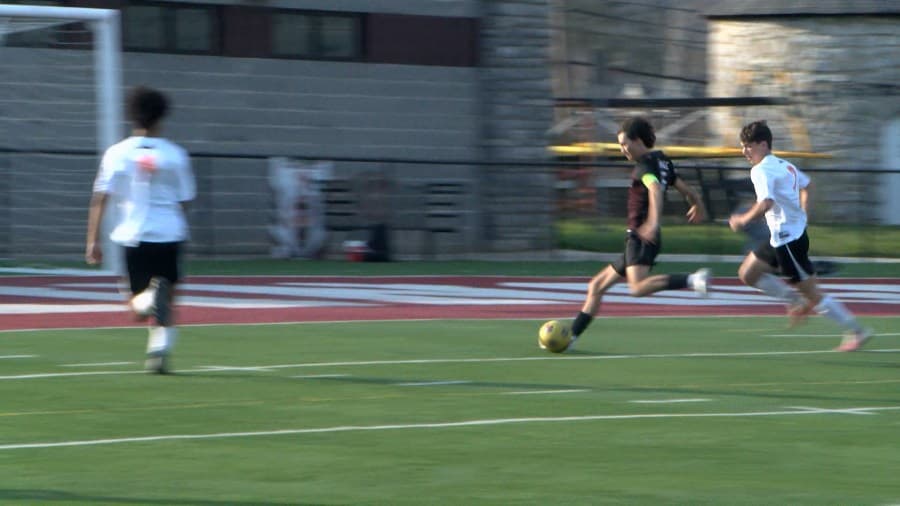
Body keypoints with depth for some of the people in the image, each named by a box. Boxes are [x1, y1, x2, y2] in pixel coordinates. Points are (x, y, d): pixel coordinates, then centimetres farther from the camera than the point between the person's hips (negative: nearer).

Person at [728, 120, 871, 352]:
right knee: (747, 274, 14)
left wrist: (743, 220, -18)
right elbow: (807, 184, 29)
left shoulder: (761, 170, -17)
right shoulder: (783, 165, 12)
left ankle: (857, 331, 3)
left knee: (813, 294, -3)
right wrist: (801, 213, 33)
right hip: (781, 237, 10)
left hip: (788, 239, -10)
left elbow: (766, 203, -32)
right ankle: (798, 302, 17)